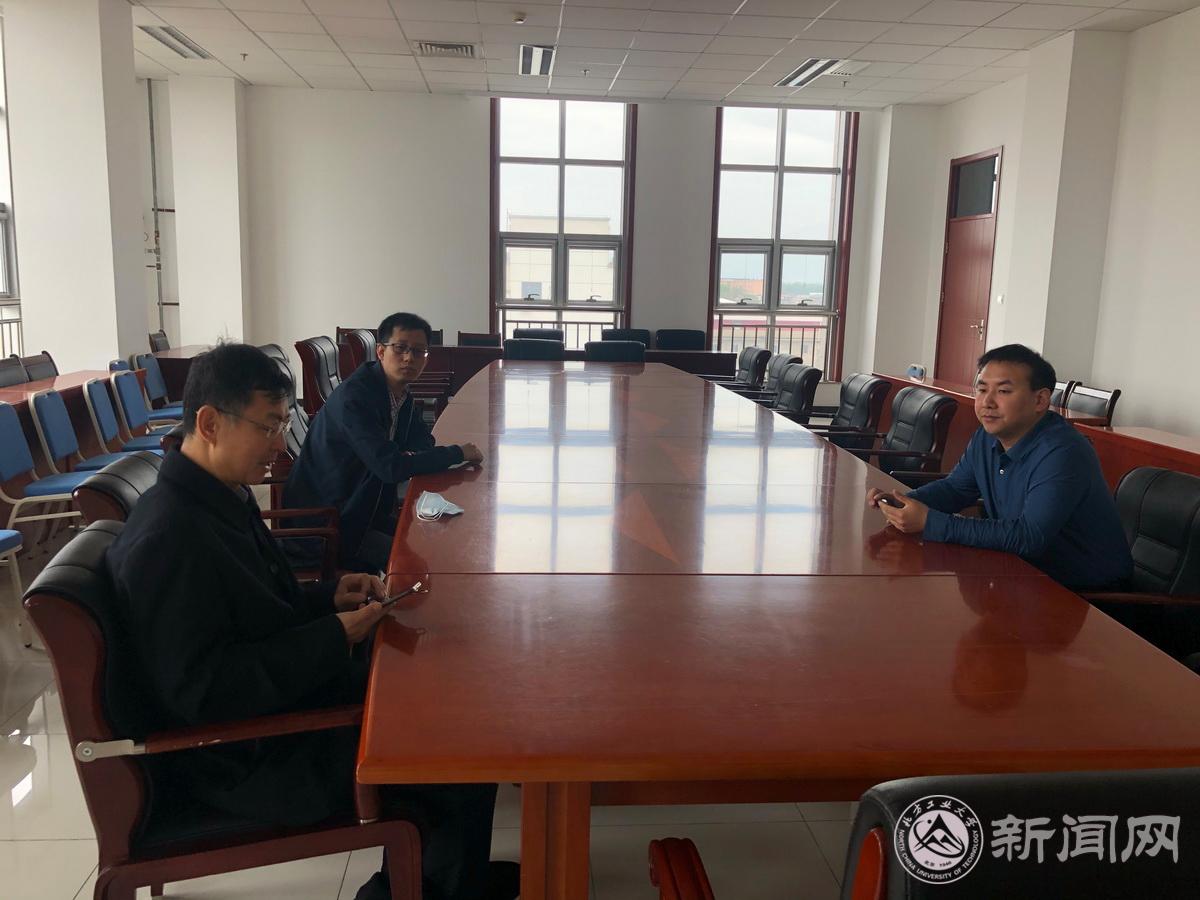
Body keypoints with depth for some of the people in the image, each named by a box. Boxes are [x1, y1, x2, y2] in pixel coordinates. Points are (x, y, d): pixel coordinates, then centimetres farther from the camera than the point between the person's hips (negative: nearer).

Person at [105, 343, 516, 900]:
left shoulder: (221, 496, 4)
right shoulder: (168, 540, -27)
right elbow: (202, 692, -29)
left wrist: (329, 599, -1)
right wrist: (333, 639, -24)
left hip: (286, 698, 10)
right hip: (249, 757, -10)